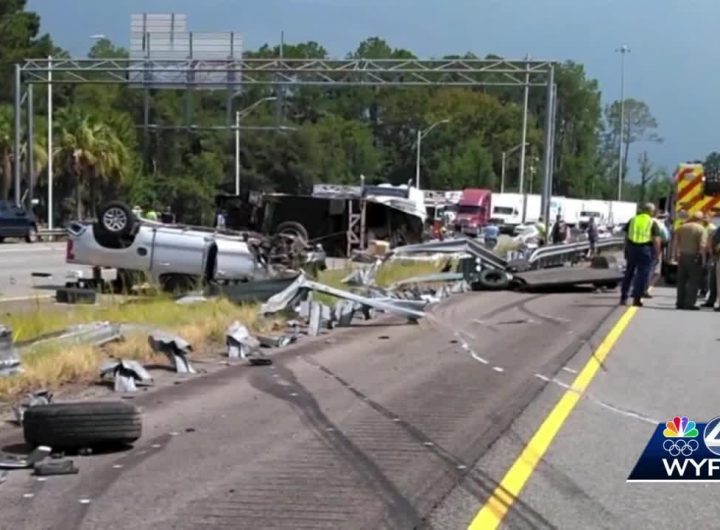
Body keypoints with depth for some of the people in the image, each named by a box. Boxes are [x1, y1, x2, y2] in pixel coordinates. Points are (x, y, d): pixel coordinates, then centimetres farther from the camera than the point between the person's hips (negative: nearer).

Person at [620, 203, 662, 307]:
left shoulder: (633, 220, 9)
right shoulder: (652, 223, -3)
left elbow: (626, 237, 11)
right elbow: (656, 240, -9)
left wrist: (626, 250, 19)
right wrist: (658, 253, -2)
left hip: (632, 248, 4)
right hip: (645, 249, -4)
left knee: (629, 273, 14)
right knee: (642, 274, 3)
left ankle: (623, 297, 15)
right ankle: (637, 298, 1)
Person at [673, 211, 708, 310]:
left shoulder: (681, 227, 6)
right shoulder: (701, 229, -11)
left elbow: (676, 243, 8)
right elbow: (702, 246, -19)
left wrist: (675, 255, 14)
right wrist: (703, 259, -14)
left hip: (682, 256, 5)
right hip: (694, 257, -5)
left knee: (681, 280, 13)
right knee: (694, 281, 1)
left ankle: (680, 302, 15)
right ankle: (689, 303, -3)